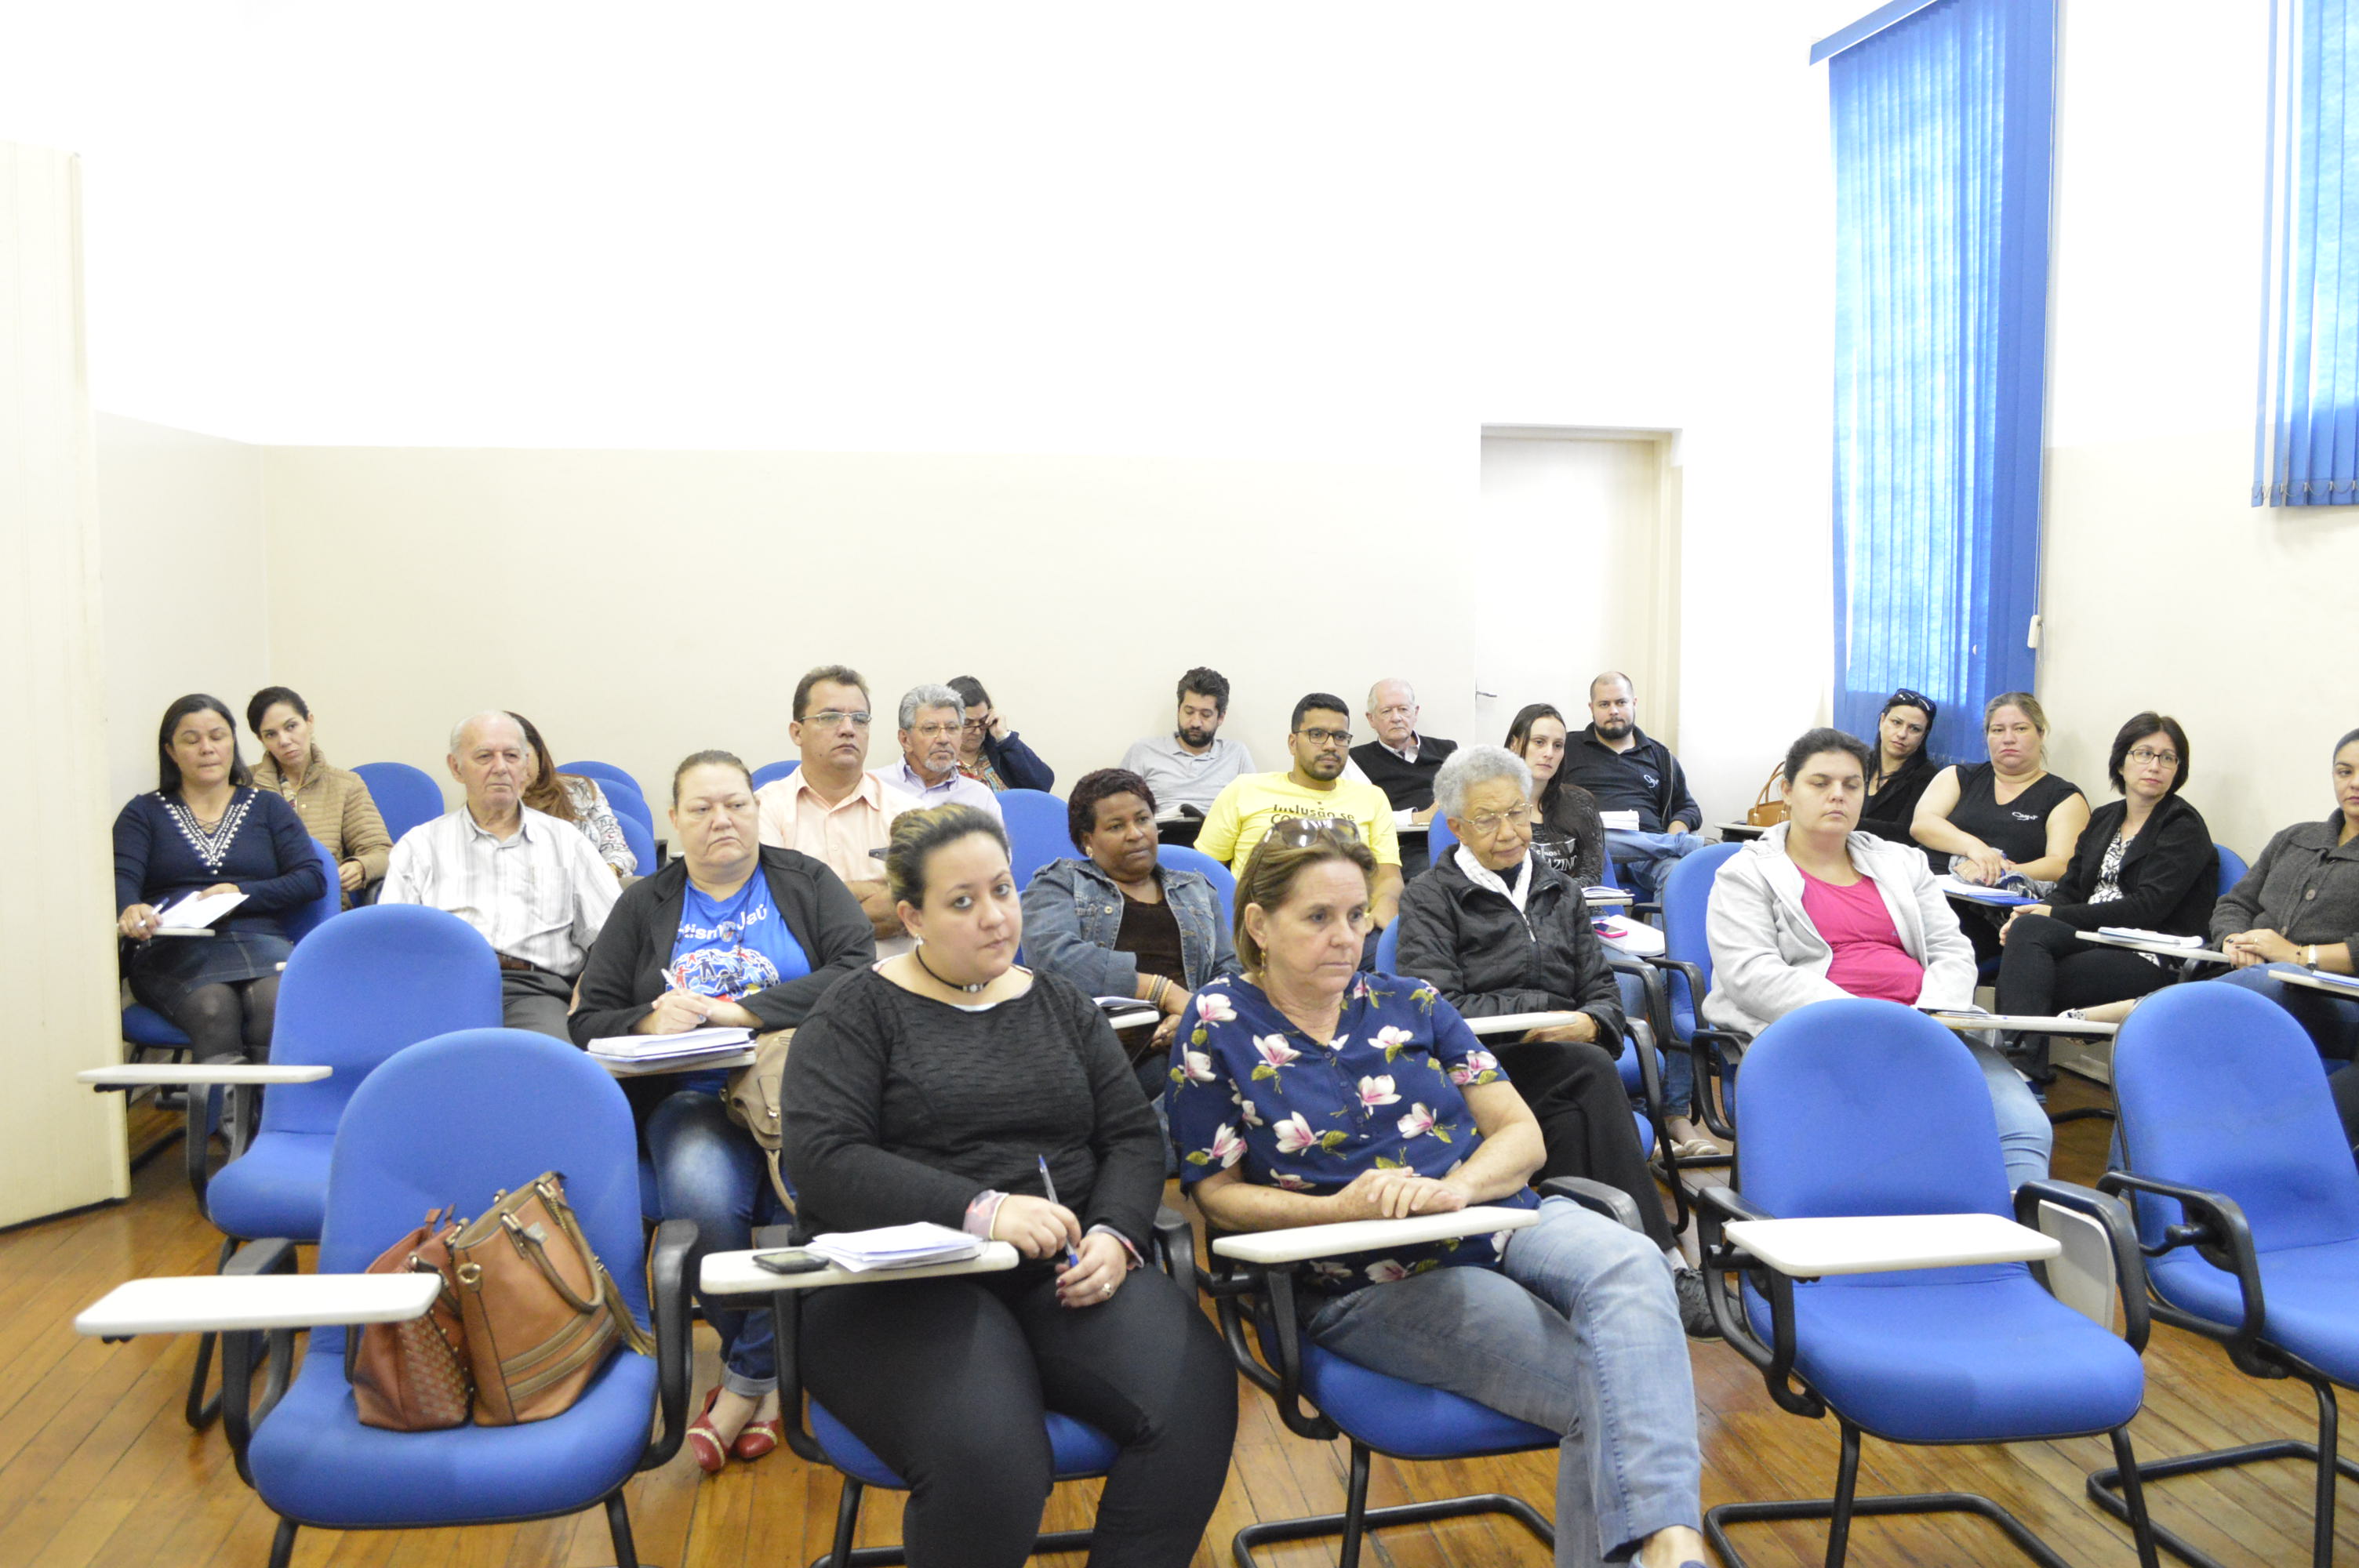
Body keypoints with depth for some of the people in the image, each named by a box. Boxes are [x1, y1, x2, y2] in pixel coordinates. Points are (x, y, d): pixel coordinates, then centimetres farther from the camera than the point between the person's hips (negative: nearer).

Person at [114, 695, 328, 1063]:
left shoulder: (268, 808, 22)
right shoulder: (144, 812, 22)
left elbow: (313, 878, 9)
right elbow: (122, 878, 3)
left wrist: (242, 893, -6)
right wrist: (129, 910, -21)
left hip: (261, 940, 0)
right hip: (174, 949, 0)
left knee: (277, 1003, -36)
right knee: (214, 1007, -37)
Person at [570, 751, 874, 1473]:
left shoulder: (807, 884, 12)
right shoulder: (644, 905, 18)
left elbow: (858, 974, -5)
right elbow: (589, 1018, 12)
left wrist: (740, 1012, -14)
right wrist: (650, 1022, -11)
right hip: (691, 1096, 1)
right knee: (700, 1197, -32)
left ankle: (745, 1382, -10)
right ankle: (774, 1376, -8)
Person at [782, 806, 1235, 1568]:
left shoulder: (1062, 1005, 17)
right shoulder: (857, 1012, 4)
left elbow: (1133, 1138, 12)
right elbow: (822, 1160, -10)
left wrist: (1115, 1234, -9)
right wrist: (979, 1210, -20)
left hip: (1067, 1273, 4)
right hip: (905, 1280, -3)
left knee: (1195, 1400, -25)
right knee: (985, 1461, -33)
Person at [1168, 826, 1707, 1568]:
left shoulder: (1410, 1004, 10)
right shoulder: (1218, 1028, 1)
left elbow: (1522, 1135, 8)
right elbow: (1217, 1193, 1)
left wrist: (1454, 1187, -15)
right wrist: (1339, 1208, -16)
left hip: (1503, 1218, 4)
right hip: (1371, 1281, -3)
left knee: (1628, 1265, -32)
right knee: (1604, 1393, -27)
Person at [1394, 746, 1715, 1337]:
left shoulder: (1561, 891, 24)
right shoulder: (1428, 898, 9)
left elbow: (1604, 993, 15)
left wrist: (1589, 1023, -11)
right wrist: (1549, 1012, -8)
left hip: (1560, 1081, 4)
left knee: (1571, 1123, -34)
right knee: (1592, 1073, -33)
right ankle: (1662, 1262, -34)